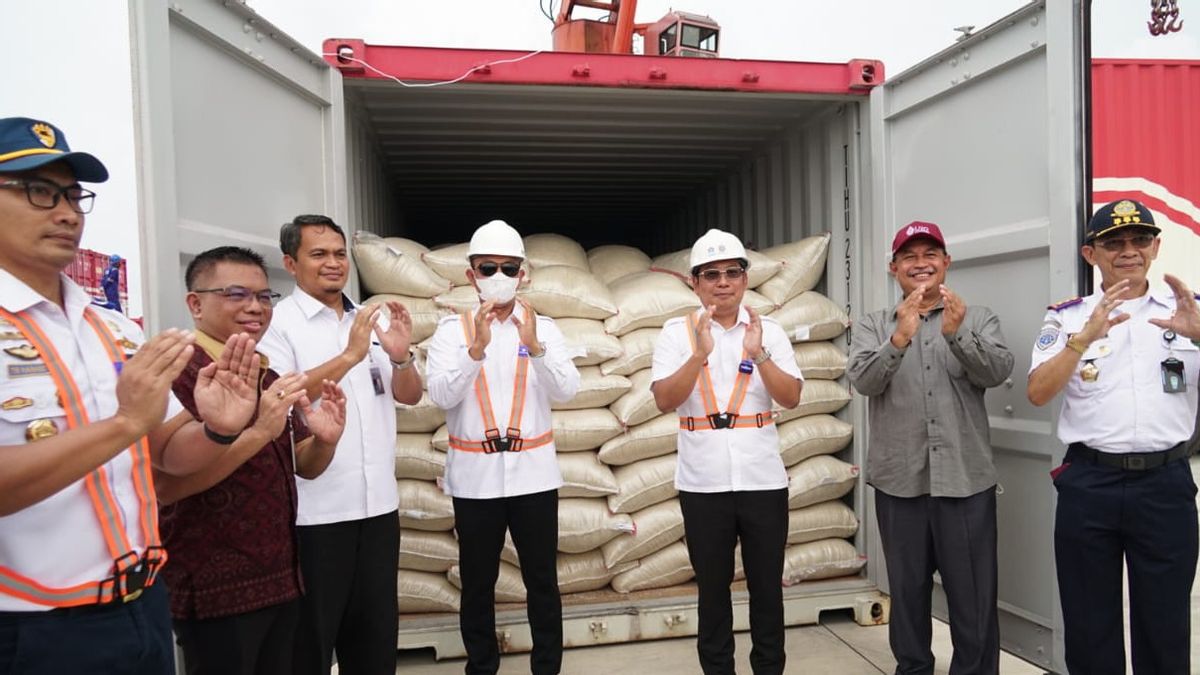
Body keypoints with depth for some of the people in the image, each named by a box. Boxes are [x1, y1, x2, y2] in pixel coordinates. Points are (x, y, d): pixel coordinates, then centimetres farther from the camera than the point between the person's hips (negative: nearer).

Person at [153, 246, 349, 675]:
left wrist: (325, 440, -8)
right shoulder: (179, 373, -13)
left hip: (280, 580, 8)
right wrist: (257, 432, -32)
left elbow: (305, 466, 14)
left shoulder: (269, 379, 10)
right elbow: (164, 485, -22)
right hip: (214, 591, -7)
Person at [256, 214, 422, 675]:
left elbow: (410, 395, 9)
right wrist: (349, 356, -26)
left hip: (379, 503, 6)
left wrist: (401, 357, -11)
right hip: (315, 511, -5)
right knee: (311, 637, 10)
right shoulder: (278, 323, -7)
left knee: (377, 631, 18)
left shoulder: (371, 321, 11)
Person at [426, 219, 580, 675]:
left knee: (542, 581, 10)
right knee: (477, 583, 13)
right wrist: (476, 348, -28)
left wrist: (534, 346, -26)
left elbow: (566, 391, -10)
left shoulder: (544, 328, 2)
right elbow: (442, 395, -13)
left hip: (534, 473, 1)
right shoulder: (451, 330, -1)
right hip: (475, 476, 0)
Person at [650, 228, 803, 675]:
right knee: (712, 588, 13)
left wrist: (758, 354, -19)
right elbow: (664, 400, -12)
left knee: (767, 585, 12)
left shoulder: (769, 331, 3)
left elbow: (792, 398, -5)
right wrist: (700, 354, -24)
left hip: (763, 480, 1)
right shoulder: (676, 332, -2)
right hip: (703, 483, -1)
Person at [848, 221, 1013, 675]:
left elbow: (998, 371, -10)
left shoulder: (978, 318, 8)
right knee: (907, 590, 12)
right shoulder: (872, 326, 6)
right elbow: (864, 381, -11)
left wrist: (957, 333, -27)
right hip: (899, 480, 1)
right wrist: (900, 338, -28)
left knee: (974, 595, 5)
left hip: (965, 477, 0)